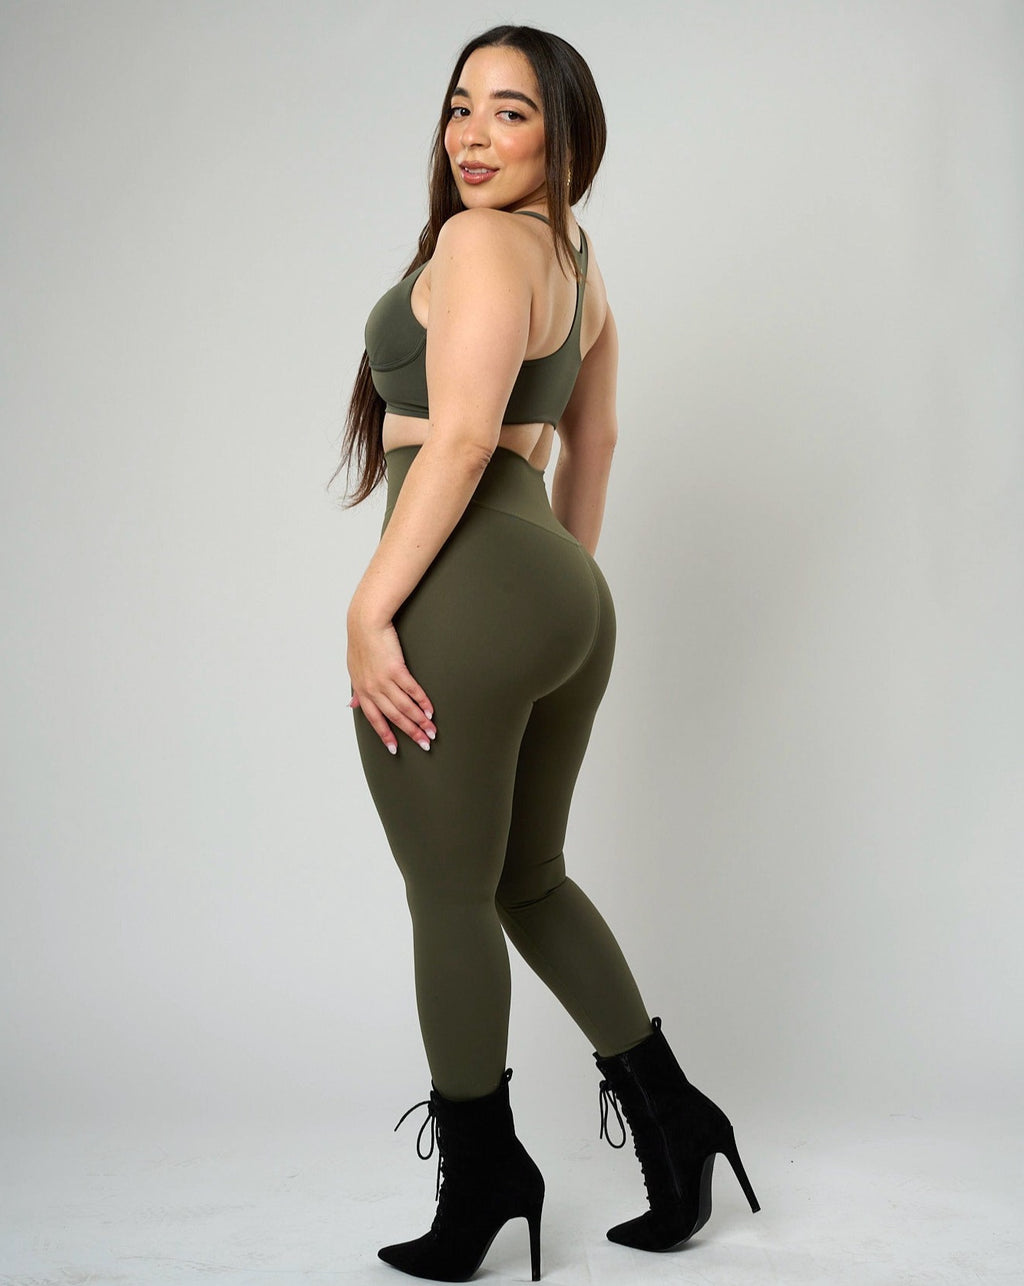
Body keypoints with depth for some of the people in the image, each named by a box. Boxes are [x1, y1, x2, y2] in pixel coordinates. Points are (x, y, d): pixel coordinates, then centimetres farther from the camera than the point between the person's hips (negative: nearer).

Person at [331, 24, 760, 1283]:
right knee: (530, 881, 21)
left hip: (463, 598, -9)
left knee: (450, 901, 4)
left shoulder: (481, 242, -9)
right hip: (568, 602, 9)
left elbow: (460, 434, -19)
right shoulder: (579, 259, 18)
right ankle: (670, 1115, 26)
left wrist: (368, 608, -18)